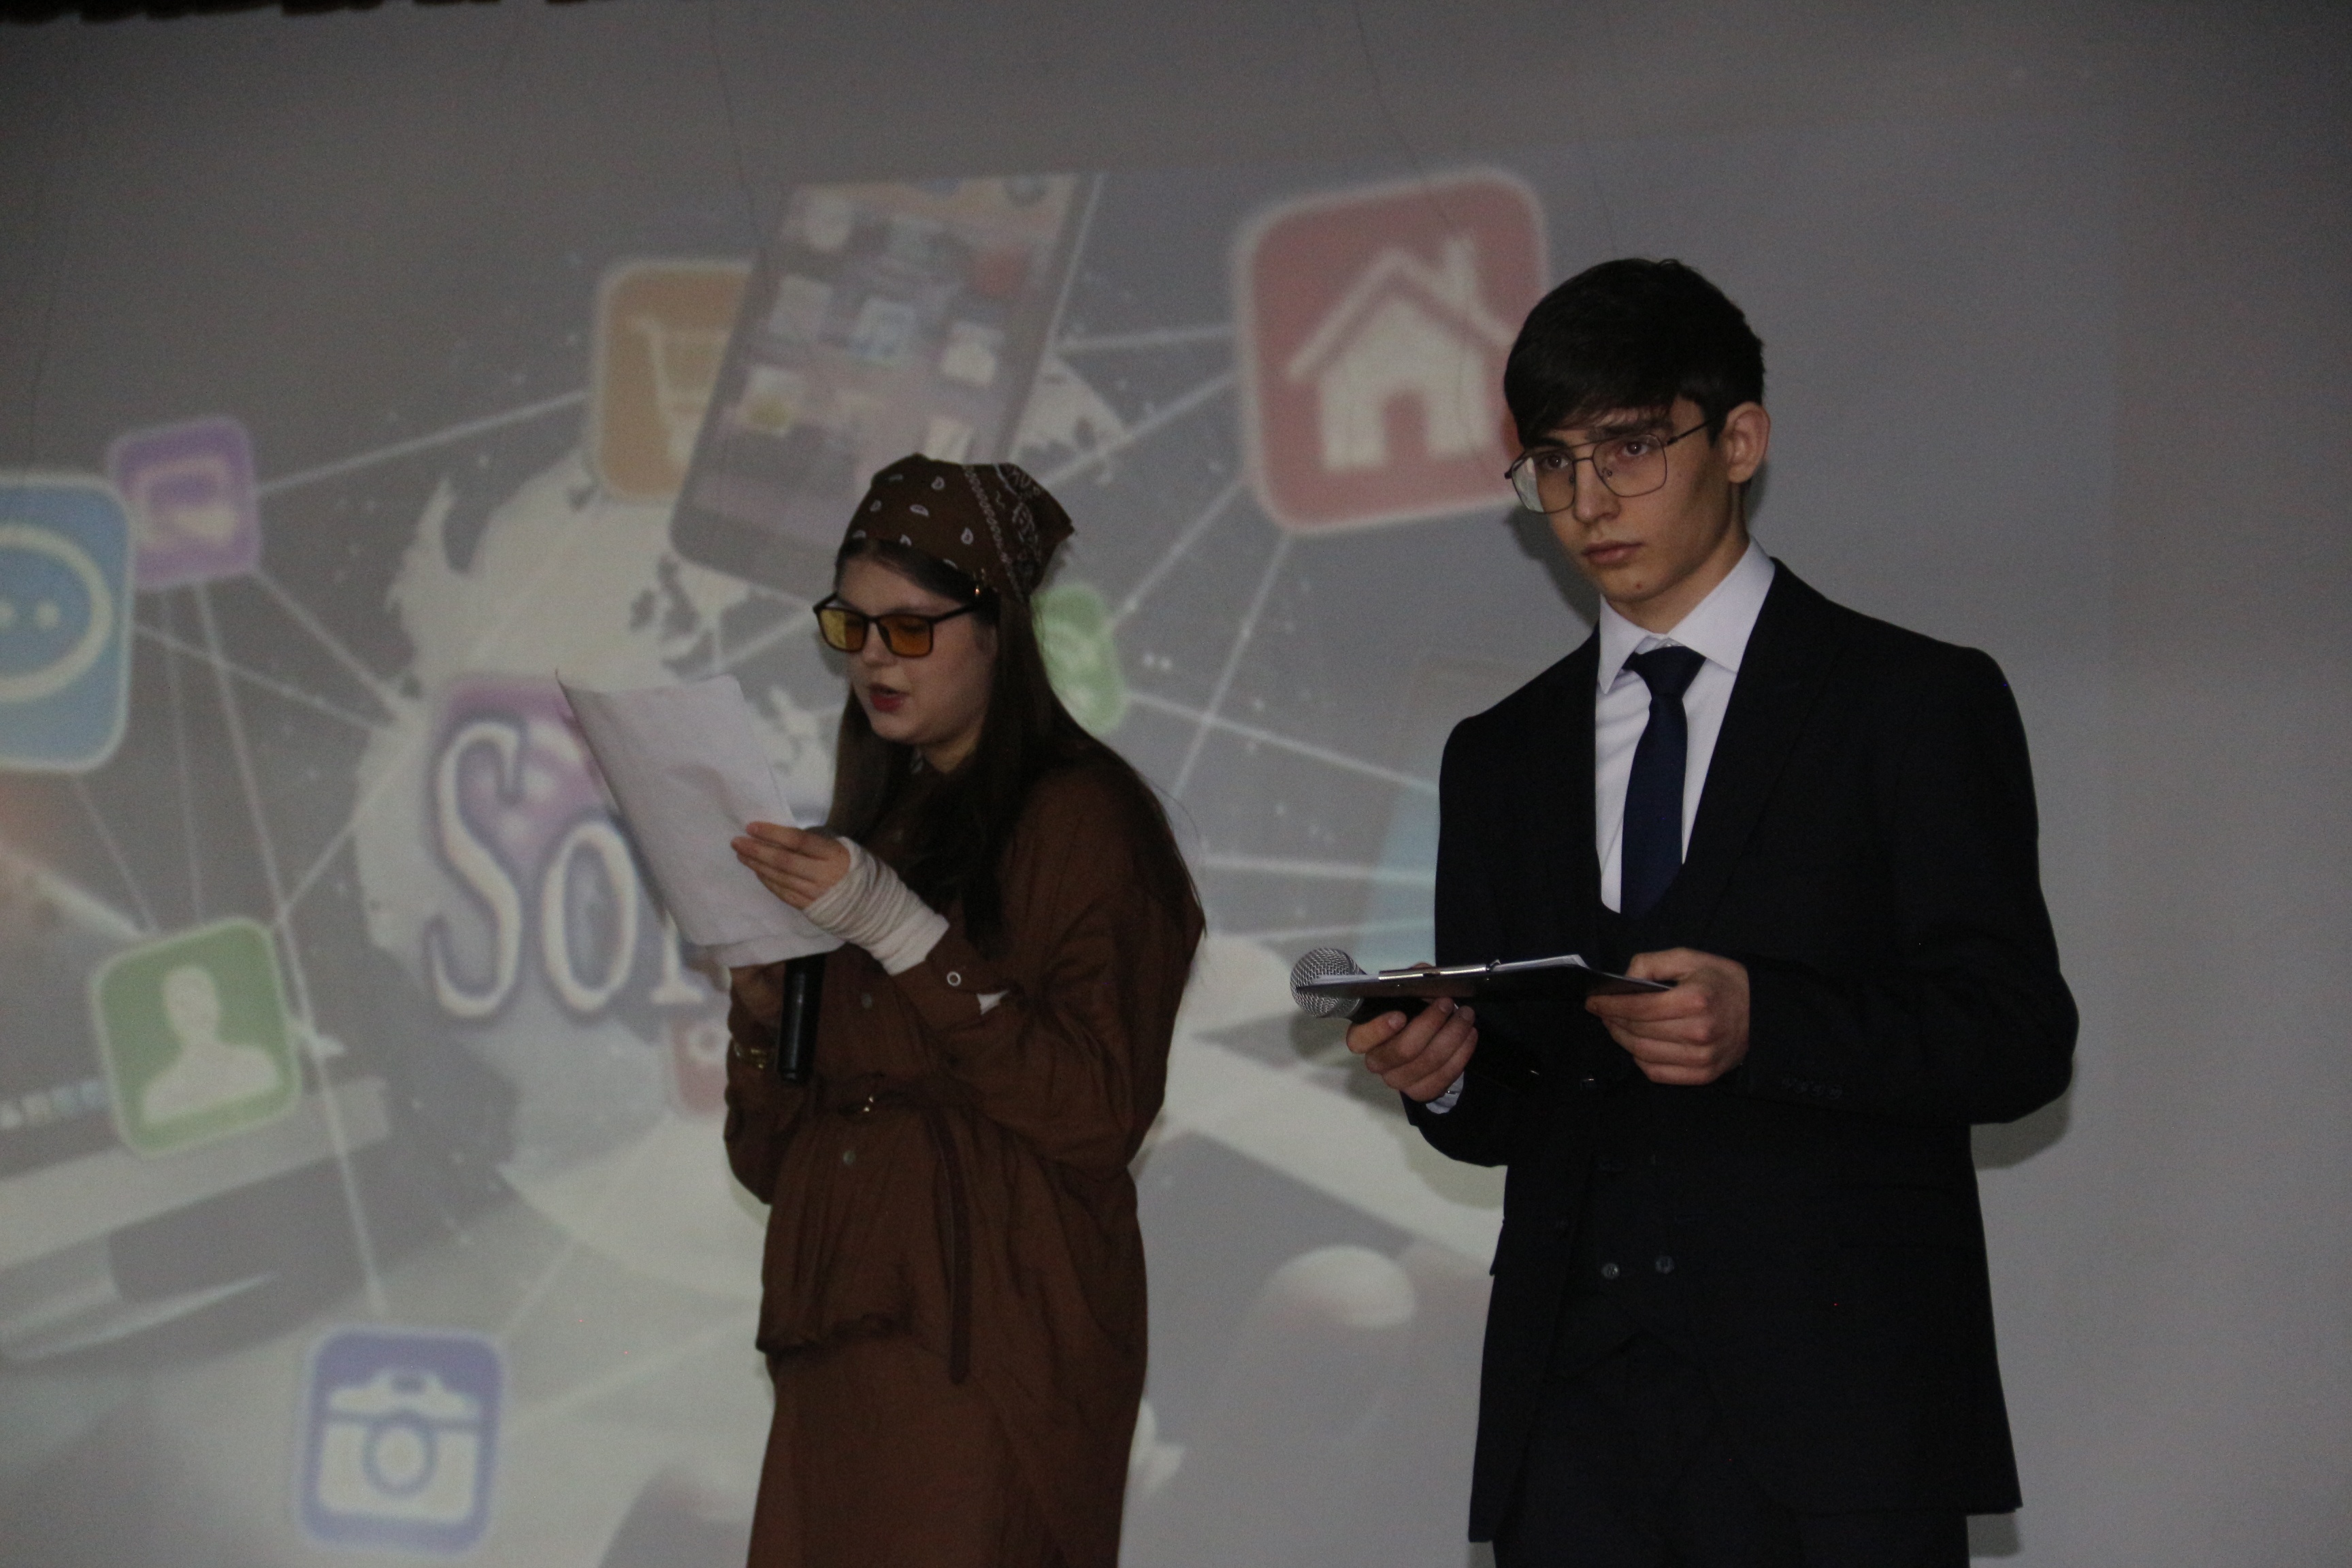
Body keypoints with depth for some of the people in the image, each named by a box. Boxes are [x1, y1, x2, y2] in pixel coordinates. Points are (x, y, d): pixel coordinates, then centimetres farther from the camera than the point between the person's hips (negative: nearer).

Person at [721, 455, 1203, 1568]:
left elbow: (1096, 1113, -16)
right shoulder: (878, 820, 18)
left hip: (991, 1344, -7)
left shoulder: (1081, 817, -4)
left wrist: (899, 931, -18)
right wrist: (761, 997, 0)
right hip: (843, 1339, 7)